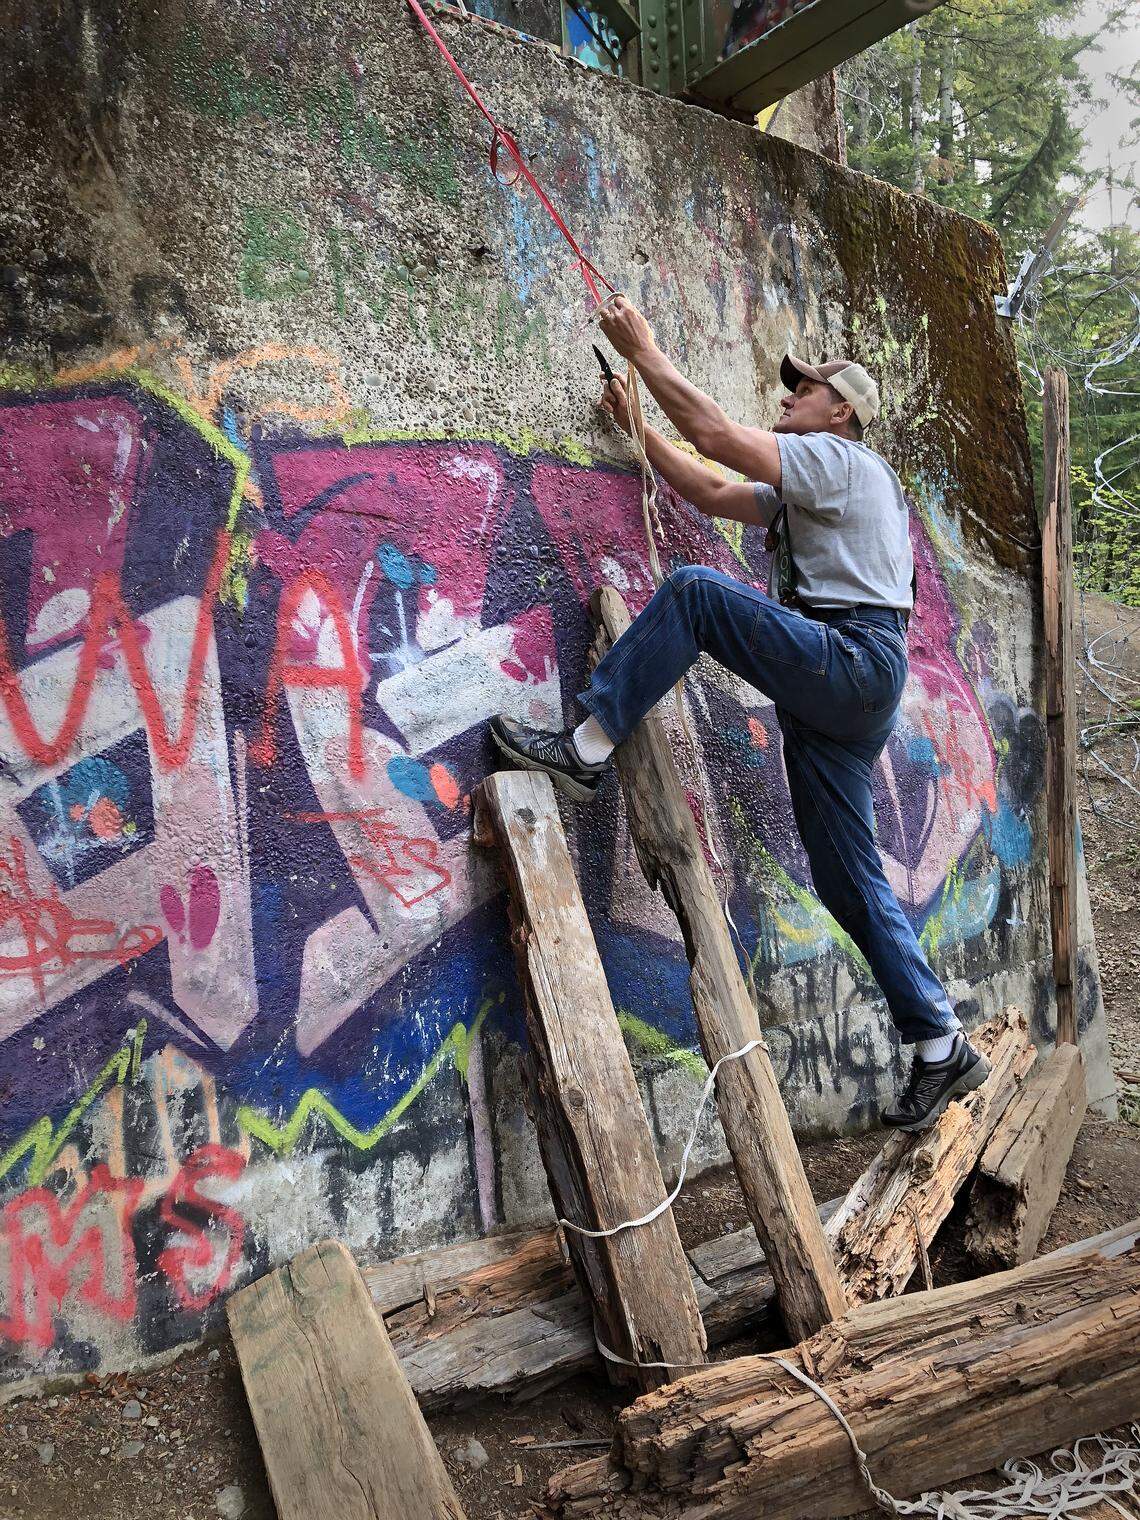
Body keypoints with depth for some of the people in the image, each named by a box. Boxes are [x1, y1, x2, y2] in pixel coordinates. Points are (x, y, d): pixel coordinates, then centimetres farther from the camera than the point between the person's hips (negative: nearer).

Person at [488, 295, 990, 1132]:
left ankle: (587, 746, -22)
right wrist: (636, 428, 25)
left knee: (695, 590, -20)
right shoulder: (802, 488, 30)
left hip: (854, 661, -10)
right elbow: (711, 493, 27)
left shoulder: (843, 461, 0)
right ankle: (943, 1046, 12)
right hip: (836, 689, 10)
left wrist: (645, 349, -1)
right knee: (851, 881, 6)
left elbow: (718, 435, -10)